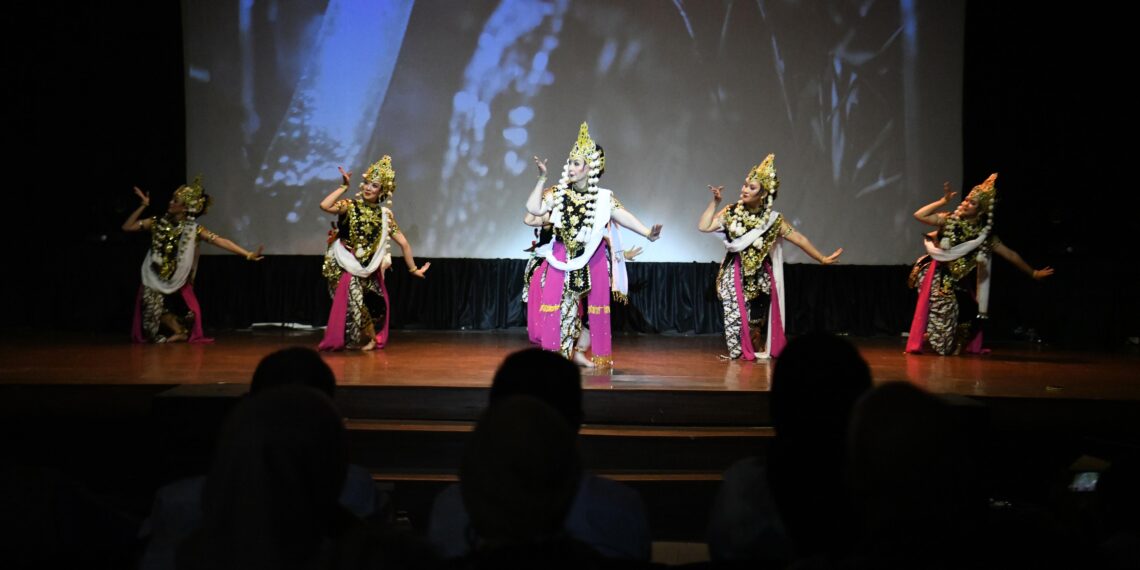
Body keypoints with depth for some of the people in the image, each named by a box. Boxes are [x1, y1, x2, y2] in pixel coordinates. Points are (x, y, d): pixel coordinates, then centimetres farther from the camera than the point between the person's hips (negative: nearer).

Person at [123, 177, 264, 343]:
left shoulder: (194, 229, -9)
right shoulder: (157, 223, -2)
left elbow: (221, 241, -17)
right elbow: (127, 227, 0)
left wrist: (248, 254, -26)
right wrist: (143, 206, -8)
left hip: (178, 284, -2)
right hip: (154, 280, 2)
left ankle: (180, 333, 26)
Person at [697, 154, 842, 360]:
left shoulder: (772, 219, -7)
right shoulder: (731, 212, -4)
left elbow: (799, 238, -2)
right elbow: (704, 227, -9)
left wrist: (822, 259, 1)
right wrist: (715, 202, -12)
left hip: (761, 275, 0)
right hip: (735, 273, 0)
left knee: (757, 315, 2)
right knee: (735, 312, -7)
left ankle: (758, 350, 20)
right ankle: (738, 350, 8)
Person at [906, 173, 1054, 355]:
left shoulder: (984, 234, -3)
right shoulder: (949, 220, -9)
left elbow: (1010, 255, 2)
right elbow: (919, 215, -19)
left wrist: (1033, 273, 4)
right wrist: (943, 202, -19)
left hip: (955, 283, 4)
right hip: (937, 276, -4)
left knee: (975, 311, 0)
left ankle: (971, 347, 20)